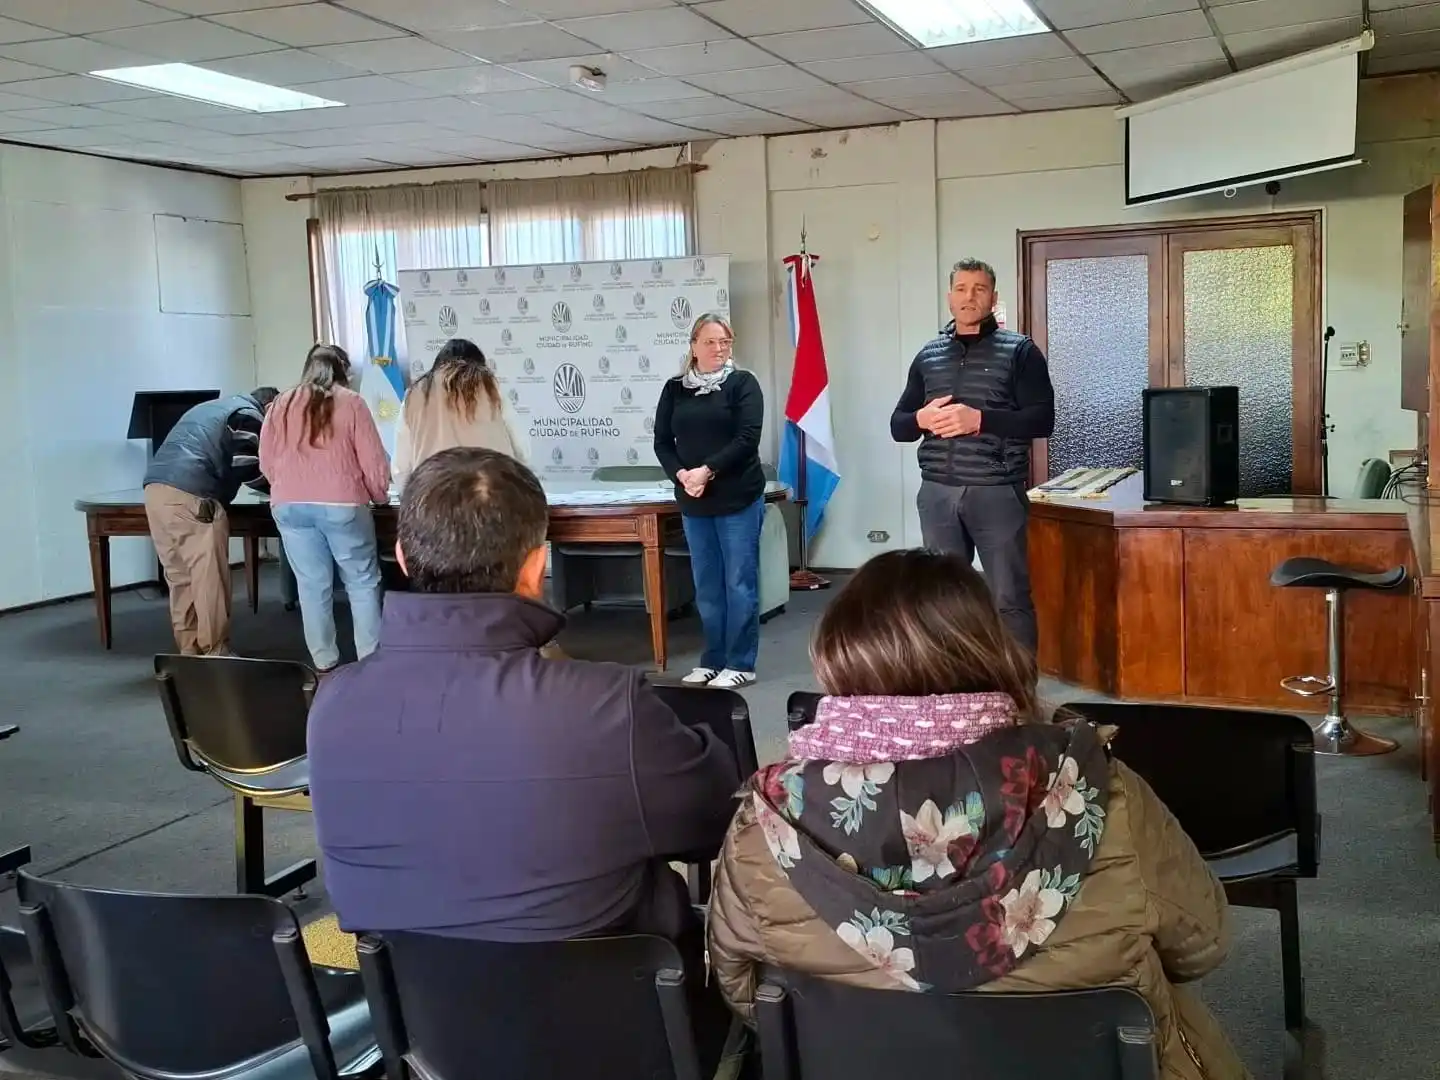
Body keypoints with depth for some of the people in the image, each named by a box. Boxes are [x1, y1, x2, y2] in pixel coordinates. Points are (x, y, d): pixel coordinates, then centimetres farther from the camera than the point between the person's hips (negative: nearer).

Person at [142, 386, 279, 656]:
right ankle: (215, 654, 2)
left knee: (180, 577, 13)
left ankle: (189, 652, 18)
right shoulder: (249, 415, 5)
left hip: (156, 489, 9)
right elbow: (247, 468, -6)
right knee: (210, 578, -2)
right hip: (191, 496, -9)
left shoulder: (211, 407, 32)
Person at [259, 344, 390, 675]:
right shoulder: (351, 402, 3)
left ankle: (324, 664, 9)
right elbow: (372, 460, 0)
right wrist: (380, 496, 17)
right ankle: (371, 661, 6)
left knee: (312, 585, 6)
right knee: (363, 582, 7)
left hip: (289, 506, 3)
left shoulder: (281, 404, 12)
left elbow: (267, 462, 15)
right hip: (341, 505, -3)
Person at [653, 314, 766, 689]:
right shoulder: (674, 388, 9)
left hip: (738, 499, -4)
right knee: (707, 585, 10)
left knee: (739, 582, 0)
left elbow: (747, 439, -12)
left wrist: (707, 471, -17)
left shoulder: (742, 383, -2)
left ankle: (740, 664, 7)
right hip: (693, 502, 4)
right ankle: (712, 661, 19)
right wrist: (682, 475, -12)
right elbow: (662, 442, 6)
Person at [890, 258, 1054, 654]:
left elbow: (1042, 420, -7)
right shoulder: (928, 355, 14)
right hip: (938, 494, 4)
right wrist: (921, 419, -8)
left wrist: (978, 420, -17)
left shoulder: (1020, 351, 1)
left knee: (1010, 599, -1)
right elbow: (897, 425, 15)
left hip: (997, 493, -4)